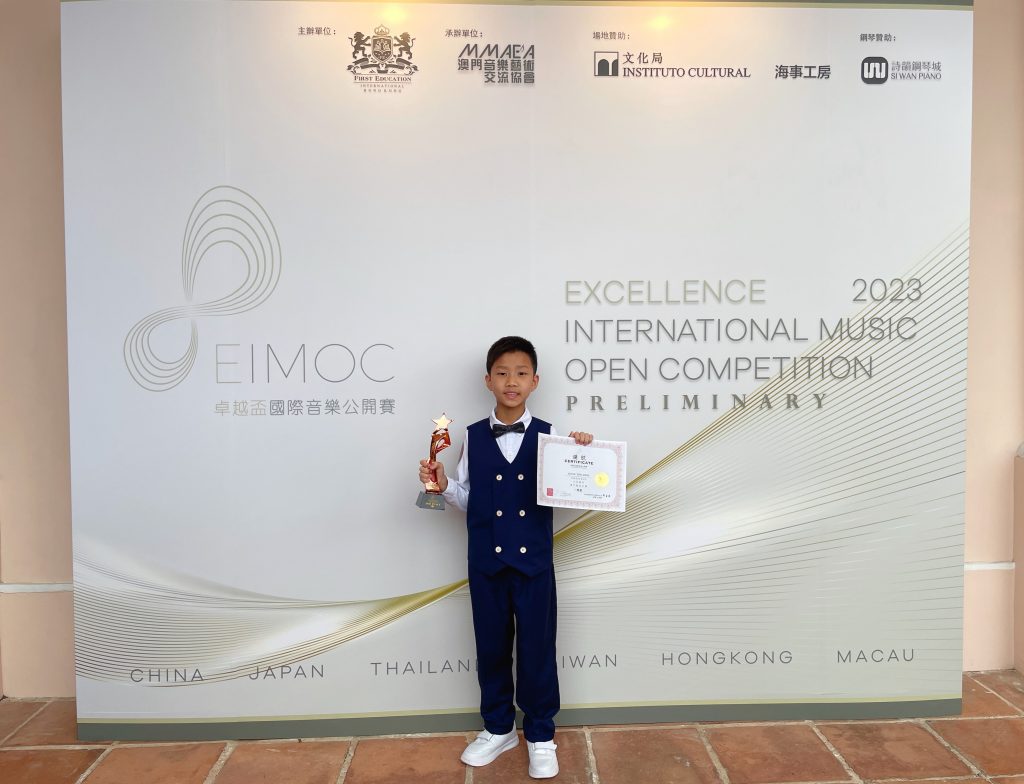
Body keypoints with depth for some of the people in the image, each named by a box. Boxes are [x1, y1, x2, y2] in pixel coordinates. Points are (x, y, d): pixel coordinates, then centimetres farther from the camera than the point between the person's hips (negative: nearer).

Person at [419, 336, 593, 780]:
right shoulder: (473, 437, 1)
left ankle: (540, 735, 27)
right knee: (491, 646, 13)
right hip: (486, 561, 2)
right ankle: (498, 729, 33)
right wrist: (442, 485, -13)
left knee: (537, 648, 7)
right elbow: (468, 501, 4)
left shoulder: (549, 437, -3)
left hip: (534, 561, -1)